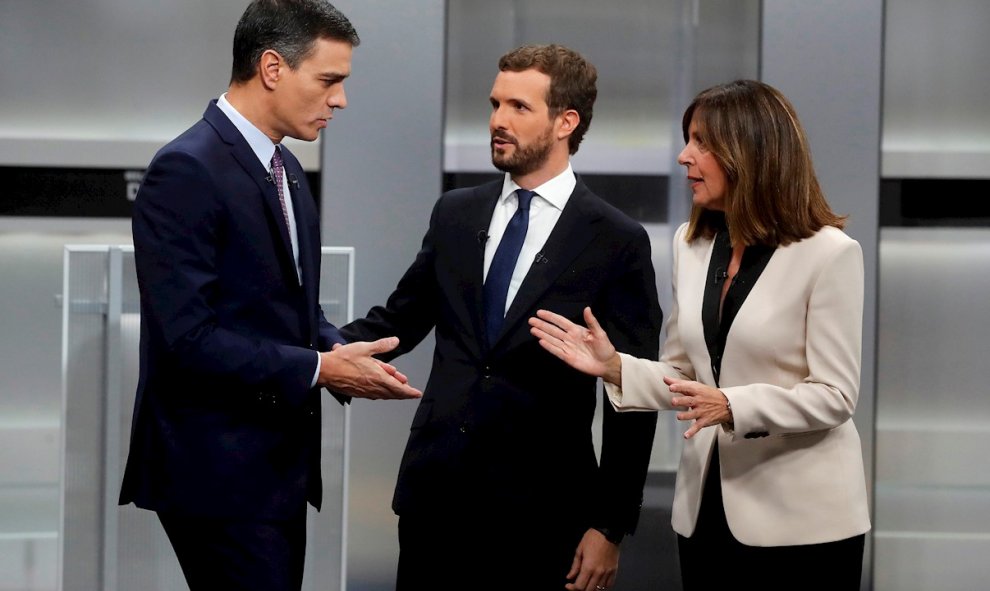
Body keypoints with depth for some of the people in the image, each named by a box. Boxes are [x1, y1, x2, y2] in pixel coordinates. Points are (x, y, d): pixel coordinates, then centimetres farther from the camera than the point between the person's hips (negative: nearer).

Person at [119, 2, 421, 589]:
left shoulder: (285, 169, 13)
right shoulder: (186, 172, -17)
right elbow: (188, 338, -23)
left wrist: (344, 353, -1)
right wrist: (320, 368, -20)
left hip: (278, 463, 9)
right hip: (219, 471, -9)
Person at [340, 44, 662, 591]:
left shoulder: (617, 242, -5)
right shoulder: (455, 214, 9)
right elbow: (400, 317, 15)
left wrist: (610, 528, -7)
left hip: (539, 508, -4)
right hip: (435, 493, 4)